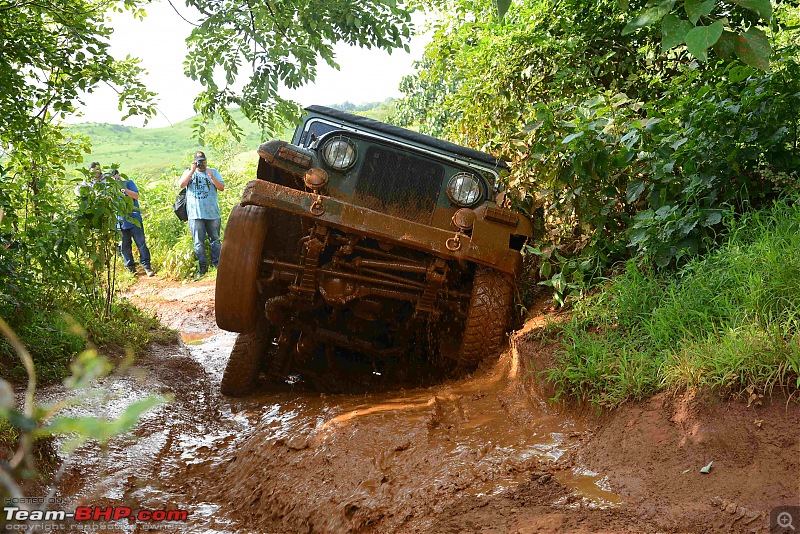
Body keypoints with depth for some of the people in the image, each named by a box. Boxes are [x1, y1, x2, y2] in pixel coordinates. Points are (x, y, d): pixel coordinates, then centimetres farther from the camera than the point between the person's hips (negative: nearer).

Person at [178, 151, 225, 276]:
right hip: (195, 214, 0)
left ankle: (217, 265, 12)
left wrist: (212, 177, -16)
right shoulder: (189, 172, 11)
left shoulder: (213, 172, 11)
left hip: (213, 213, 1)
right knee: (198, 243, 0)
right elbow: (181, 184, -7)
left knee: (215, 241, 6)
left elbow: (222, 187, -1)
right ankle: (202, 268, 5)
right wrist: (192, 171, -14)